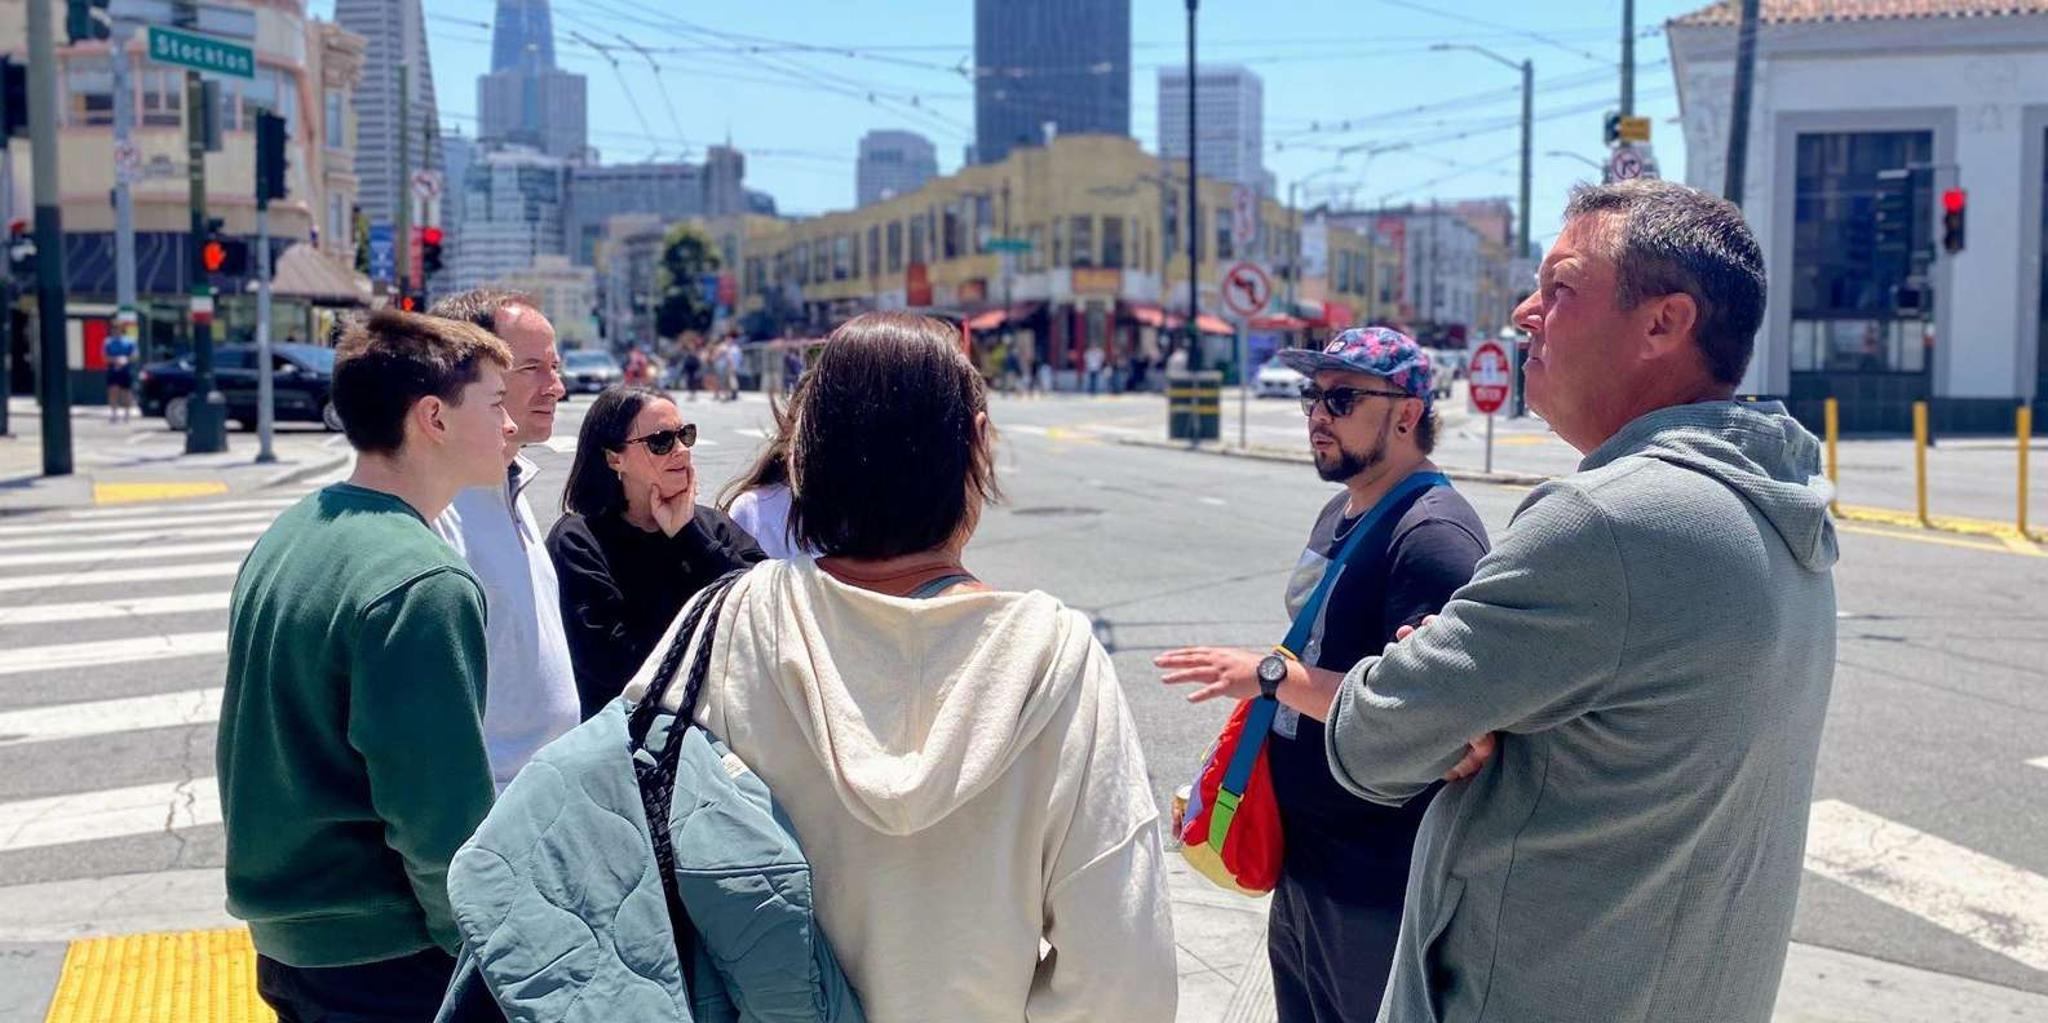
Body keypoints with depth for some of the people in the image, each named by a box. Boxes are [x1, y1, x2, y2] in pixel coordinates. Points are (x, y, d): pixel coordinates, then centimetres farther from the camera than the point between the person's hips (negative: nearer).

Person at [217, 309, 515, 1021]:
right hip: (385, 964, -8)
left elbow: (250, 750, 13)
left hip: (284, 941, 8)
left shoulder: (287, 537, 5)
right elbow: (443, 821, -25)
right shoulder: (422, 584, -23)